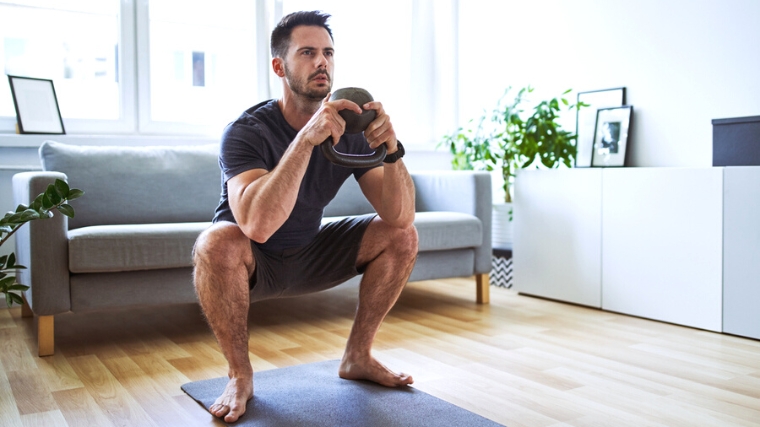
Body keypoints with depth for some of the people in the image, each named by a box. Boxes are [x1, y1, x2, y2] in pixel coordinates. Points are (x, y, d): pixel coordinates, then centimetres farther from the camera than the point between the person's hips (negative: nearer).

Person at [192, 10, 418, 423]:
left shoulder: (350, 129, -11)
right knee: (217, 243, -37)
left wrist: (391, 149, -36)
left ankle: (356, 357, 4)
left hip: (309, 256, 5)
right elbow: (258, 225, -43)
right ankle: (240, 375, -14)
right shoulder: (246, 131, -25)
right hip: (252, 263, -4)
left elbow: (400, 216, -19)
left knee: (402, 236, -10)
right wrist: (307, 138, -49)